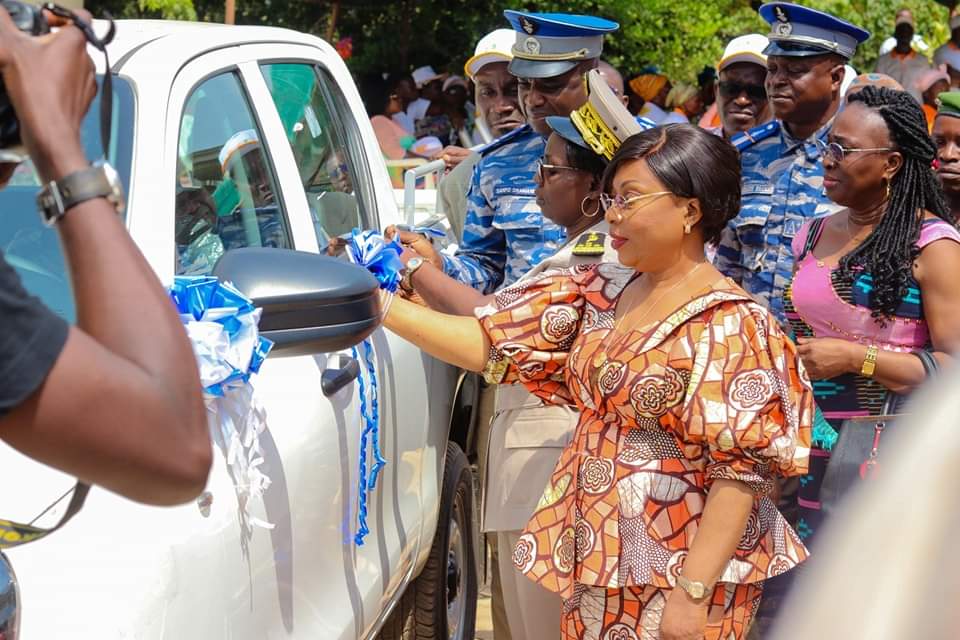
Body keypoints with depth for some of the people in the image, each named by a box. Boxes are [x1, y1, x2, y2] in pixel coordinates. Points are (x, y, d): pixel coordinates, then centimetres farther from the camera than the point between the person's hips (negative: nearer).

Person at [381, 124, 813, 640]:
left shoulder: (729, 328, -15)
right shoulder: (599, 293, 5)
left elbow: (741, 471, -18)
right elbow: (488, 345, 3)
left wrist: (693, 594, -22)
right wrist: (379, 305, -6)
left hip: (675, 576, -6)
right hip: (593, 561, 6)